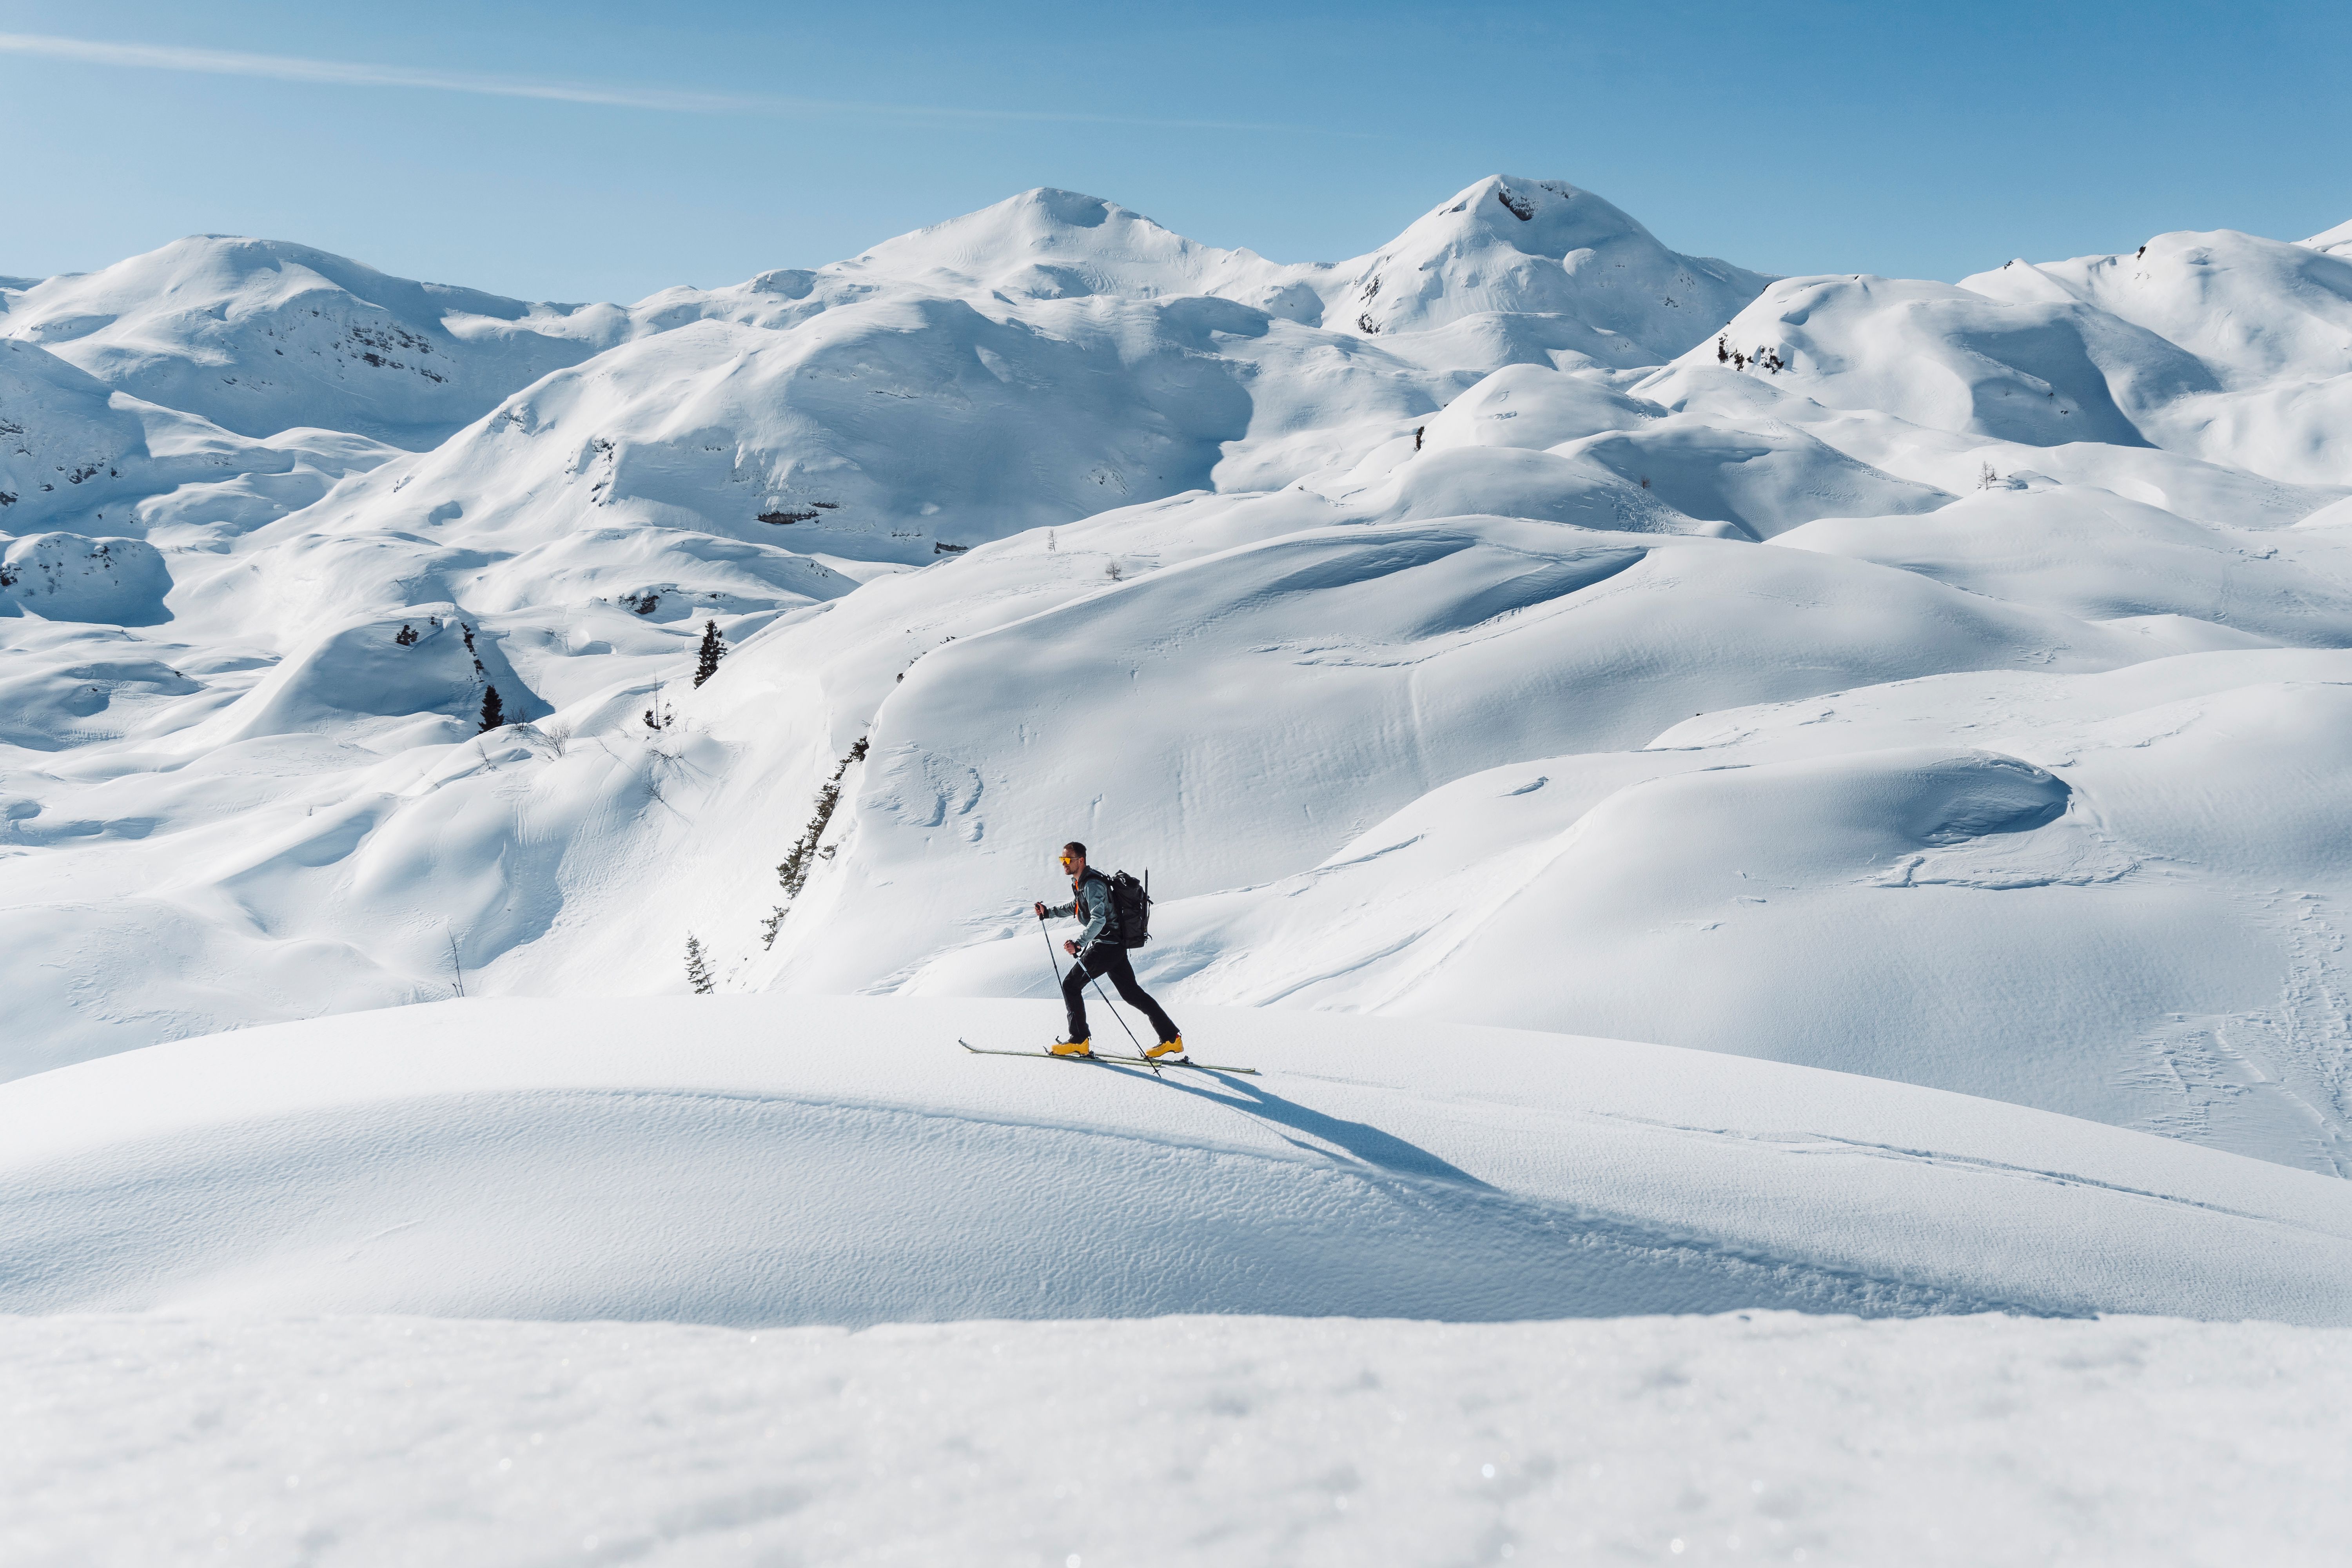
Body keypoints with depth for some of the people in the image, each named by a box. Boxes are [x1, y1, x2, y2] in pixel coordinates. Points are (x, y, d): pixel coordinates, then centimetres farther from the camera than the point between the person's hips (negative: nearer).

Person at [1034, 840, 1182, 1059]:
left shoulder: (1092, 884, -19)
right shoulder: (1080, 882, 12)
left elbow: (1098, 920, -30)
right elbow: (1075, 906, 32)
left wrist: (1078, 942, -40)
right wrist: (1050, 912, 23)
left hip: (1106, 946, -10)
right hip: (1116, 945, 10)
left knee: (1071, 985, -4)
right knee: (1131, 992, 11)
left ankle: (1079, 1041, 2)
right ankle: (1171, 1037, 12)